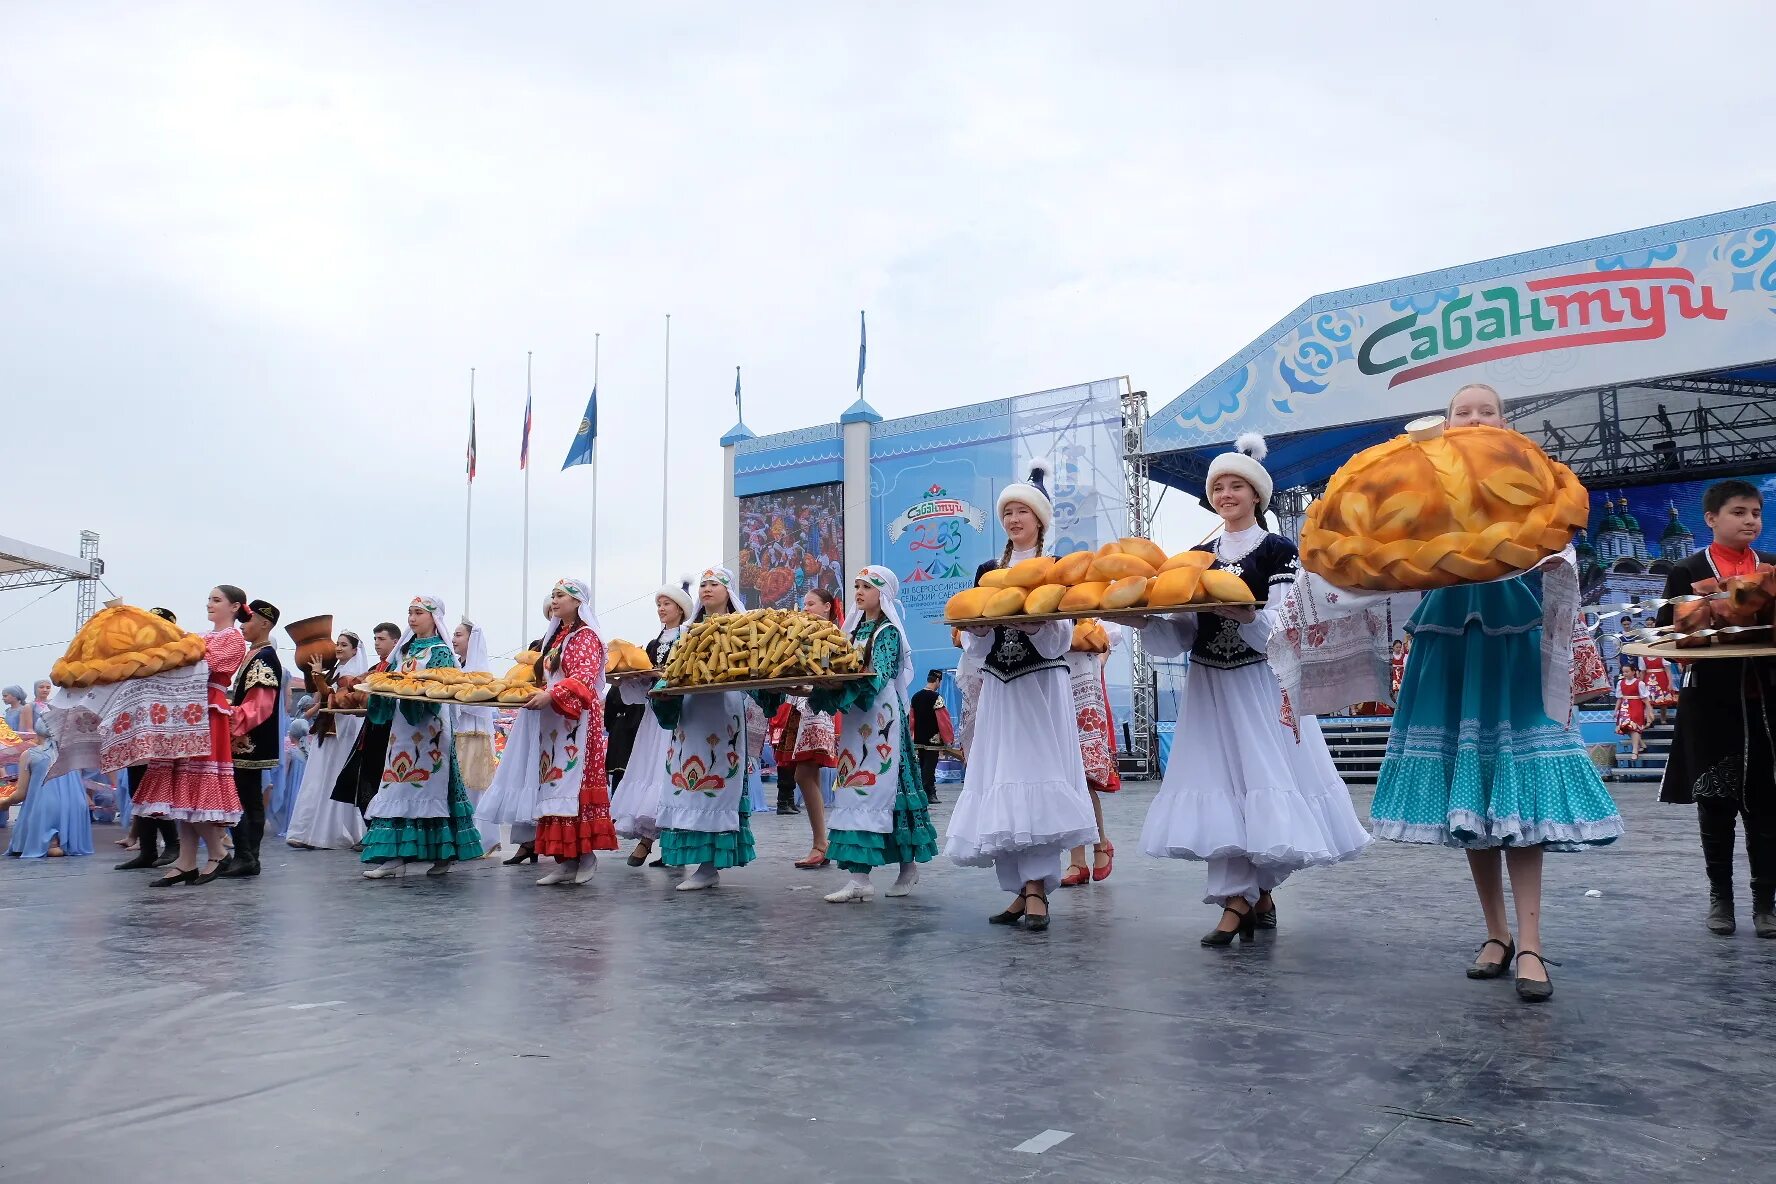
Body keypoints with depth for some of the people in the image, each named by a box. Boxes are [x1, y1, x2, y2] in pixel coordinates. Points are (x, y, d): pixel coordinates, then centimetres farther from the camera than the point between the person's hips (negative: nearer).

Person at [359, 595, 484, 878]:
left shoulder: (441, 652, -1)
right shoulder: (404, 649, 17)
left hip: (428, 730, -6)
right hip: (402, 727, 6)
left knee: (429, 788, -5)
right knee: (397, 787, 1)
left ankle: (441, 853, 2)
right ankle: (395, 856, 1)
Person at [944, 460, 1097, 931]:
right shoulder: (988, 571, 14)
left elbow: (1061, 636, -5)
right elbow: (976, 643, 12)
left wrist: (1033, 624, -24)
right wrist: (978, 625, -9)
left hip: (1042, 685, -4)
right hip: (999, 687, 5)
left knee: (1036, 778, -11)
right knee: (1000, 783, 1)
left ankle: (1036, 890, -10)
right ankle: (1024, 888, 7)